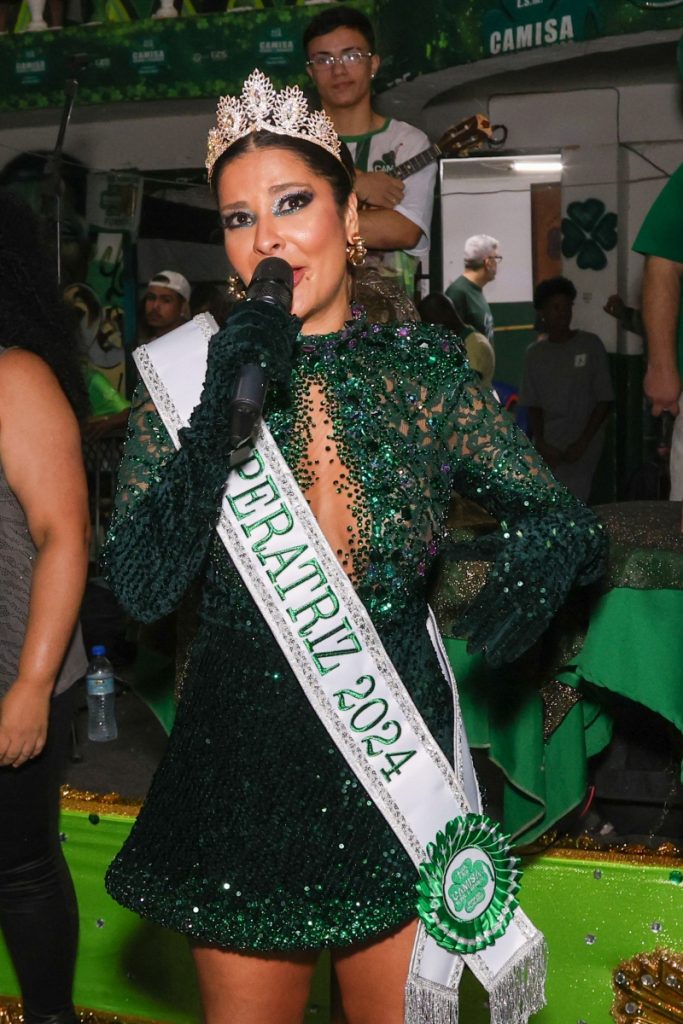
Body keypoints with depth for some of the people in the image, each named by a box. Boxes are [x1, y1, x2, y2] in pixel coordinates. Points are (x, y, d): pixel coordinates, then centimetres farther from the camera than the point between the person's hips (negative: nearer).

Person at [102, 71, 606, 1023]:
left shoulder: (422, 373, -3)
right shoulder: (188, 374, -4)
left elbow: (571, 523, 3)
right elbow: (143, 587, -14)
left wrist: (546, 553, -18)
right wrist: (222, 415, -22)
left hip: (396, 763, 0)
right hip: (242, 767, 0)